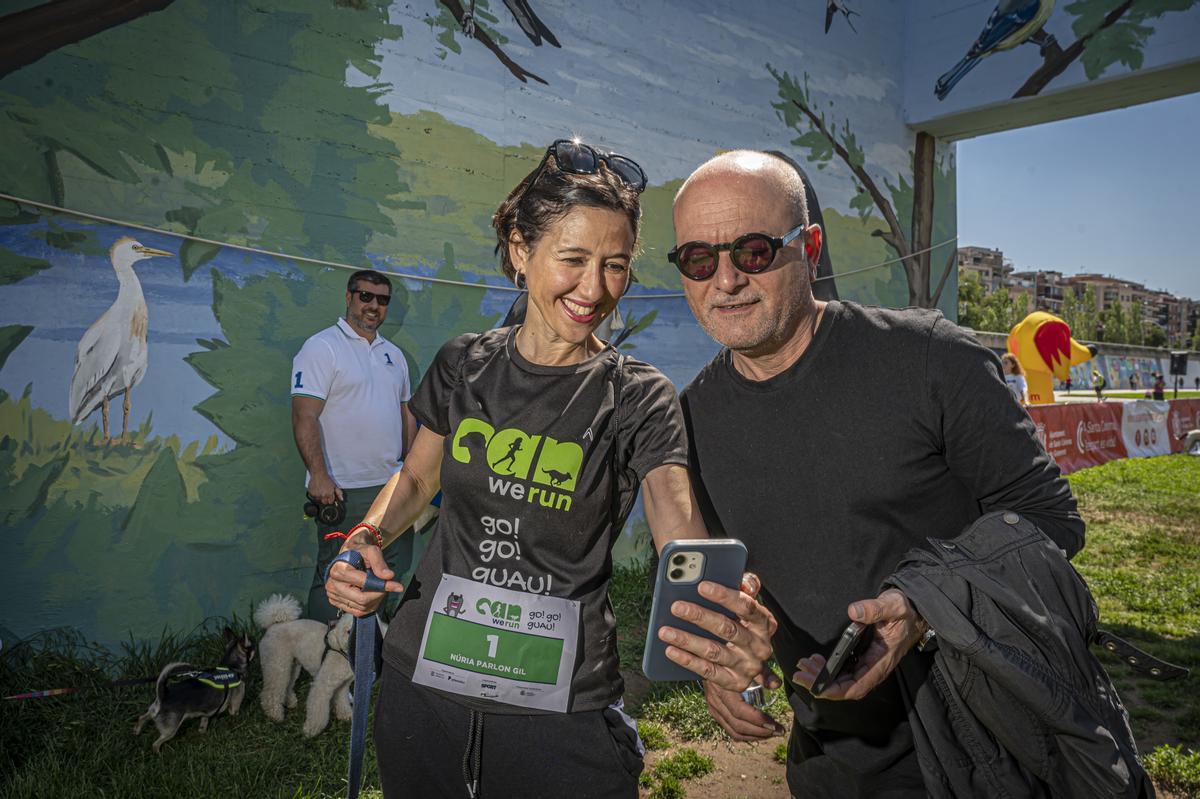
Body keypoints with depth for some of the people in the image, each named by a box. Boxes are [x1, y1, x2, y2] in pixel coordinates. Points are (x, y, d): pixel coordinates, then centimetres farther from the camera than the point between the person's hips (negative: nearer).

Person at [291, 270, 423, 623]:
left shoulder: (394, 354, 16)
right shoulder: (321, 347, -6)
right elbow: (304, 416, -15)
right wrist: (319, 475, -23)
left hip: (392, 486, 7)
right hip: (342, 489, -7)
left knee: (403, 573, 13)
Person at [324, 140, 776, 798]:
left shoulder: (640, 399, -9)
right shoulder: (465, 366, -1)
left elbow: (684, 539, -20)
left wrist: (733, 626, -42)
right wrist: (366, 536, -7)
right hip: (422, 684, 3)